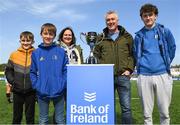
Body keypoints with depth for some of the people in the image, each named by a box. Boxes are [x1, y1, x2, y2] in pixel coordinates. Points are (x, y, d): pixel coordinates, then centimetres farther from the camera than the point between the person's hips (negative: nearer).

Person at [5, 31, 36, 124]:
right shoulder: (14, 55, 2)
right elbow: (8, 70, 9)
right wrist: (12, 81, -3)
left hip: (31, 91, -1)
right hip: (17, 91, 2)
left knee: (30, 116, 12)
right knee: (17, 116, 15)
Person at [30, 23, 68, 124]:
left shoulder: (61, 52, -1)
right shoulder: (36, 53, 2)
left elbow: (66, 70, 0)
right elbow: (32, 72, 5)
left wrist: (63, 84, -10)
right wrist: (36, 85, -6)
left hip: (59, 92, -1)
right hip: (42, 92, 1)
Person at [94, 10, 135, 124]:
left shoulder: (127, 37, 9)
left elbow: (133, 54, 8)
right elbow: (96, 55, 11)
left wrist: (129, 69, -4)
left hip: (123, 76, 0)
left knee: (126, 107, 3)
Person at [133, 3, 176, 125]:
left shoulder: (165, 31, 4)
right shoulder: (139, 35, 8)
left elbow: (172, 49, 12)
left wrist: (165, 64, 13)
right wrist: (141, 65, 10)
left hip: (163, 74, -1)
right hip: (144, 76, 1)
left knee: (164, 111, 6)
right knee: (147, 112, 8)